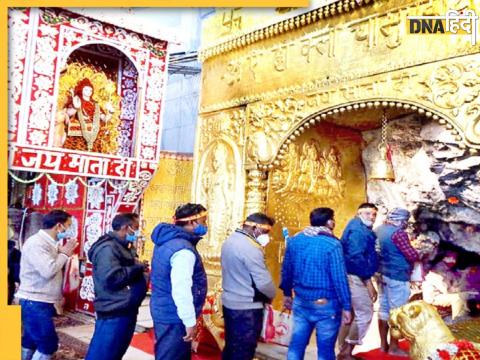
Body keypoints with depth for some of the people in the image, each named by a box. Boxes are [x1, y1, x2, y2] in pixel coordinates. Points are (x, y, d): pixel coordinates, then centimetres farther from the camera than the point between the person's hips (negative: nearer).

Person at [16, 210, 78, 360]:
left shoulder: (49, 242, 12)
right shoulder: (36, 242, -18)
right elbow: (48, 270, -26)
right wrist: (65, 254, -15)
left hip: (41, 301, 10)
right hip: (34, 301, -10)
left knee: (30, 342, 17)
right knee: (49, 344, -8)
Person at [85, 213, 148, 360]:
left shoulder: (122, 247, 14)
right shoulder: (108, 248, -17)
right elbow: (112, 278, -28)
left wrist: (140, 269, 3)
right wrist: (138, 268, -17)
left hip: (124, 311, 10)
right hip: (114, 314, -10)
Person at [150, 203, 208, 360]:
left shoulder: (168, 240, 8)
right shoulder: (183, 249, -24)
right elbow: (180, 291, -29)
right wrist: (190, 322, -21)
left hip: (163, 311, 10)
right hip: (174, 317, -10)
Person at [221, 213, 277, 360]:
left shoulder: (230, 241, 6)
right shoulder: (251, 248, -23)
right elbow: (264, 282, -22)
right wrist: (270, 296, -2)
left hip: (229, 303, 9)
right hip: (247, 308, -9)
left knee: (231, 347, 19)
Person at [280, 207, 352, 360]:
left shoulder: (294, 240, 2)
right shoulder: (332, 244, -16)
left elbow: (286, 270, 9)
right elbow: (339, 278, -16)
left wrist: (287, 293, 21)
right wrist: (346, 306, -9)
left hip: (300, 302, 5)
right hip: (326, 305, -5)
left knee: (296, 345, 15)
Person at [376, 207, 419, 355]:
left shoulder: (379, 229, 8)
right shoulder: (398, 233, -19)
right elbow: (412, 255, -18)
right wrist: (418, 254, 1)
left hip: (383, 274, 9)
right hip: (397, 276, -9)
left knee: (384, 309, 14)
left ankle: (383, 344, 23)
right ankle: (394, 347, 9)